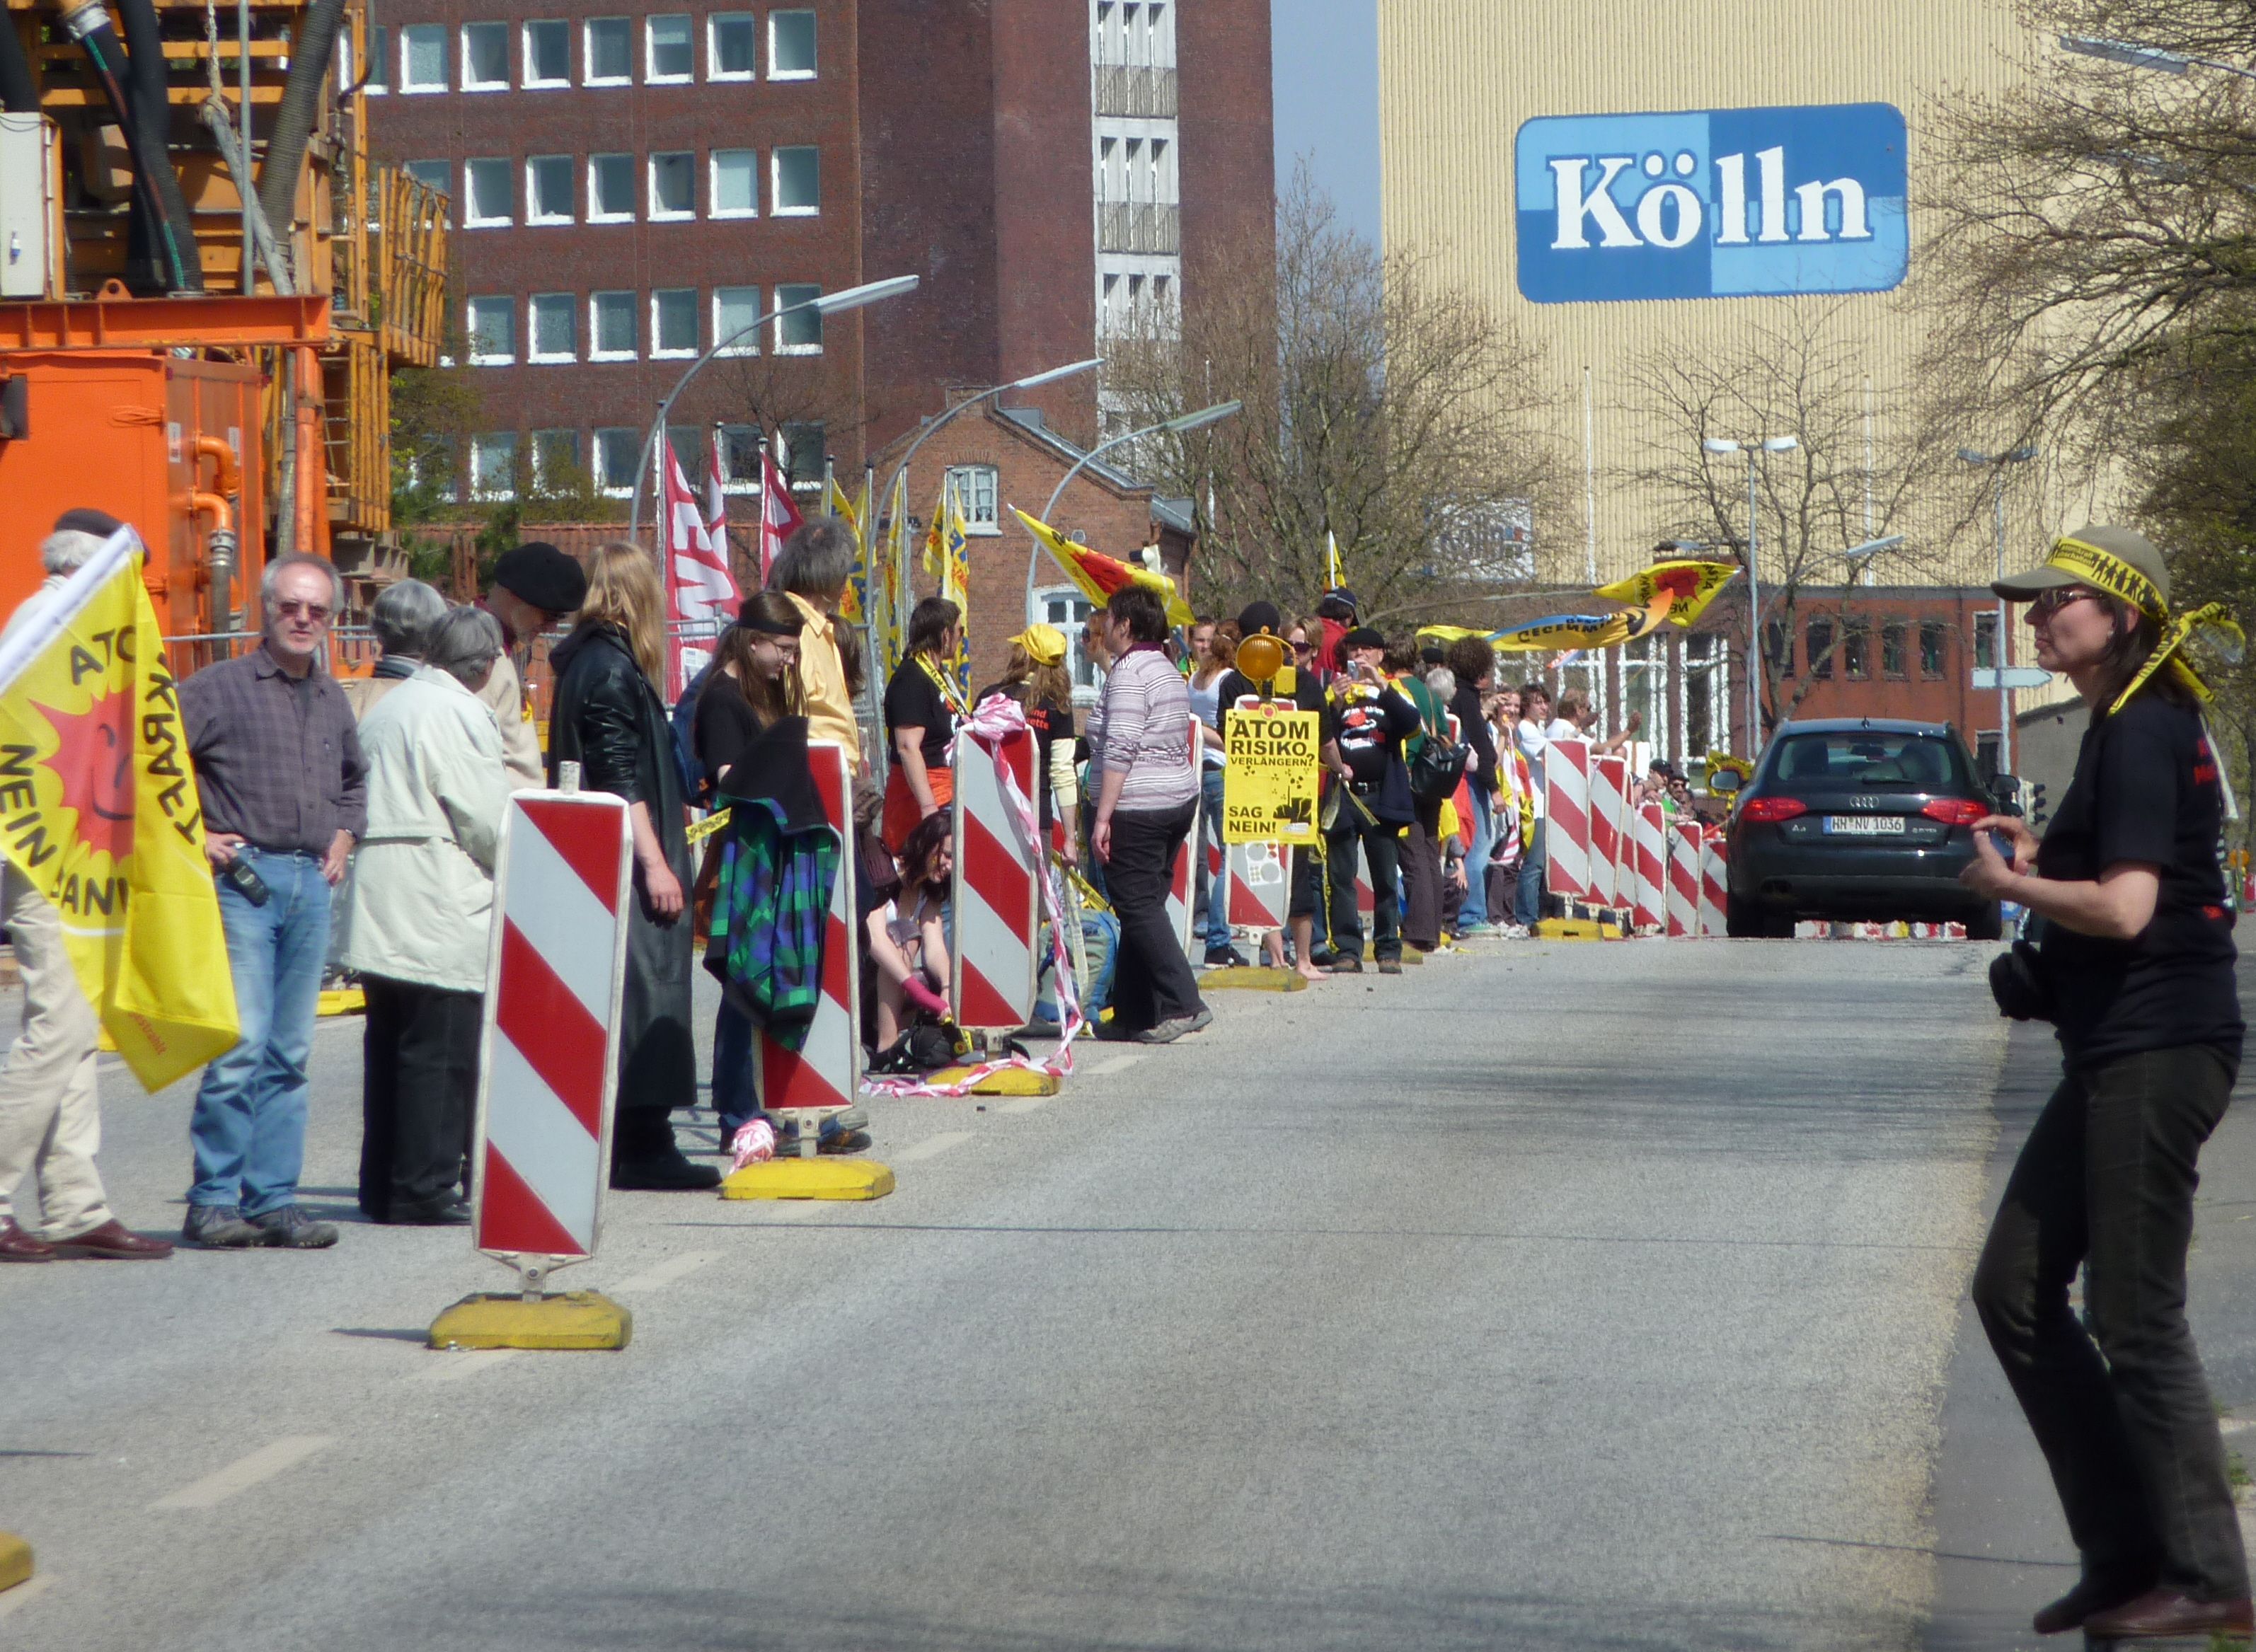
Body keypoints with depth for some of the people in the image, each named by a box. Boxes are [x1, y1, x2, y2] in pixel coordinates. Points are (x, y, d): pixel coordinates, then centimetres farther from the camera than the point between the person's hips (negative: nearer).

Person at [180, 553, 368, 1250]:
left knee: (289, 1054, 7)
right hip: (242, 878, -6)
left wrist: (342, 838, 19)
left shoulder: (332, 699, 16)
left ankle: (273, 1199, 10)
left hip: (310, 884, 6)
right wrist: (192, 835, -9)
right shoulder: (220, 687, -3)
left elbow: (354, 778, 34)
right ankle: (213, 1201, -6)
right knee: (242, 1045, -12)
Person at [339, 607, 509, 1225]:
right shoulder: (460, 714, -11)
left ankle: (382, 1186, 15)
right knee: (442, 1051, -5)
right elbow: (487, 821, -12)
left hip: (379, 908, 9)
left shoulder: (386, 708, 16)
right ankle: (424, 1190, -5)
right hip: (440, 913, -9)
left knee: (390, 1046, 12)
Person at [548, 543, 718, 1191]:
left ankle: (635, 1142, 13)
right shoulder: (613, 669, -14)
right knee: (643, 988, -7)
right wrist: (655, 864, -19)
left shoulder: (583, 661, 14)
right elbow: (621, 779, -19)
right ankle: (642, 1145, -7)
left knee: (631, 993, 11)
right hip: (625, 863, -10)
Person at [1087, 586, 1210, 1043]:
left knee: (1138, 907, -7)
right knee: (1145, 906, 11)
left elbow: (1119, 751, -20)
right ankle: (1133, 1014, 13)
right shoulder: (1169, 672, 16)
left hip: (1137, 809, -9)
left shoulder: (1129, 672, -14)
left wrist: (1103, 817, -20)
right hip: (1180, 798, 9)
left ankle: (1183, 1004, -15)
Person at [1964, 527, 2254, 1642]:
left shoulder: (2142, 733, -15)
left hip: (2156, 1050, -11)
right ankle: (2128, 1556, 17)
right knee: (2015, 1289, 13)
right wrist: (2045, 855, 13)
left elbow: (2125, 909, -23)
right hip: (2118, 1052, 11)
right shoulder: (2134, 726, 15)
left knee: (2134, 1319, -6)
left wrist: (2008, 883, -9)